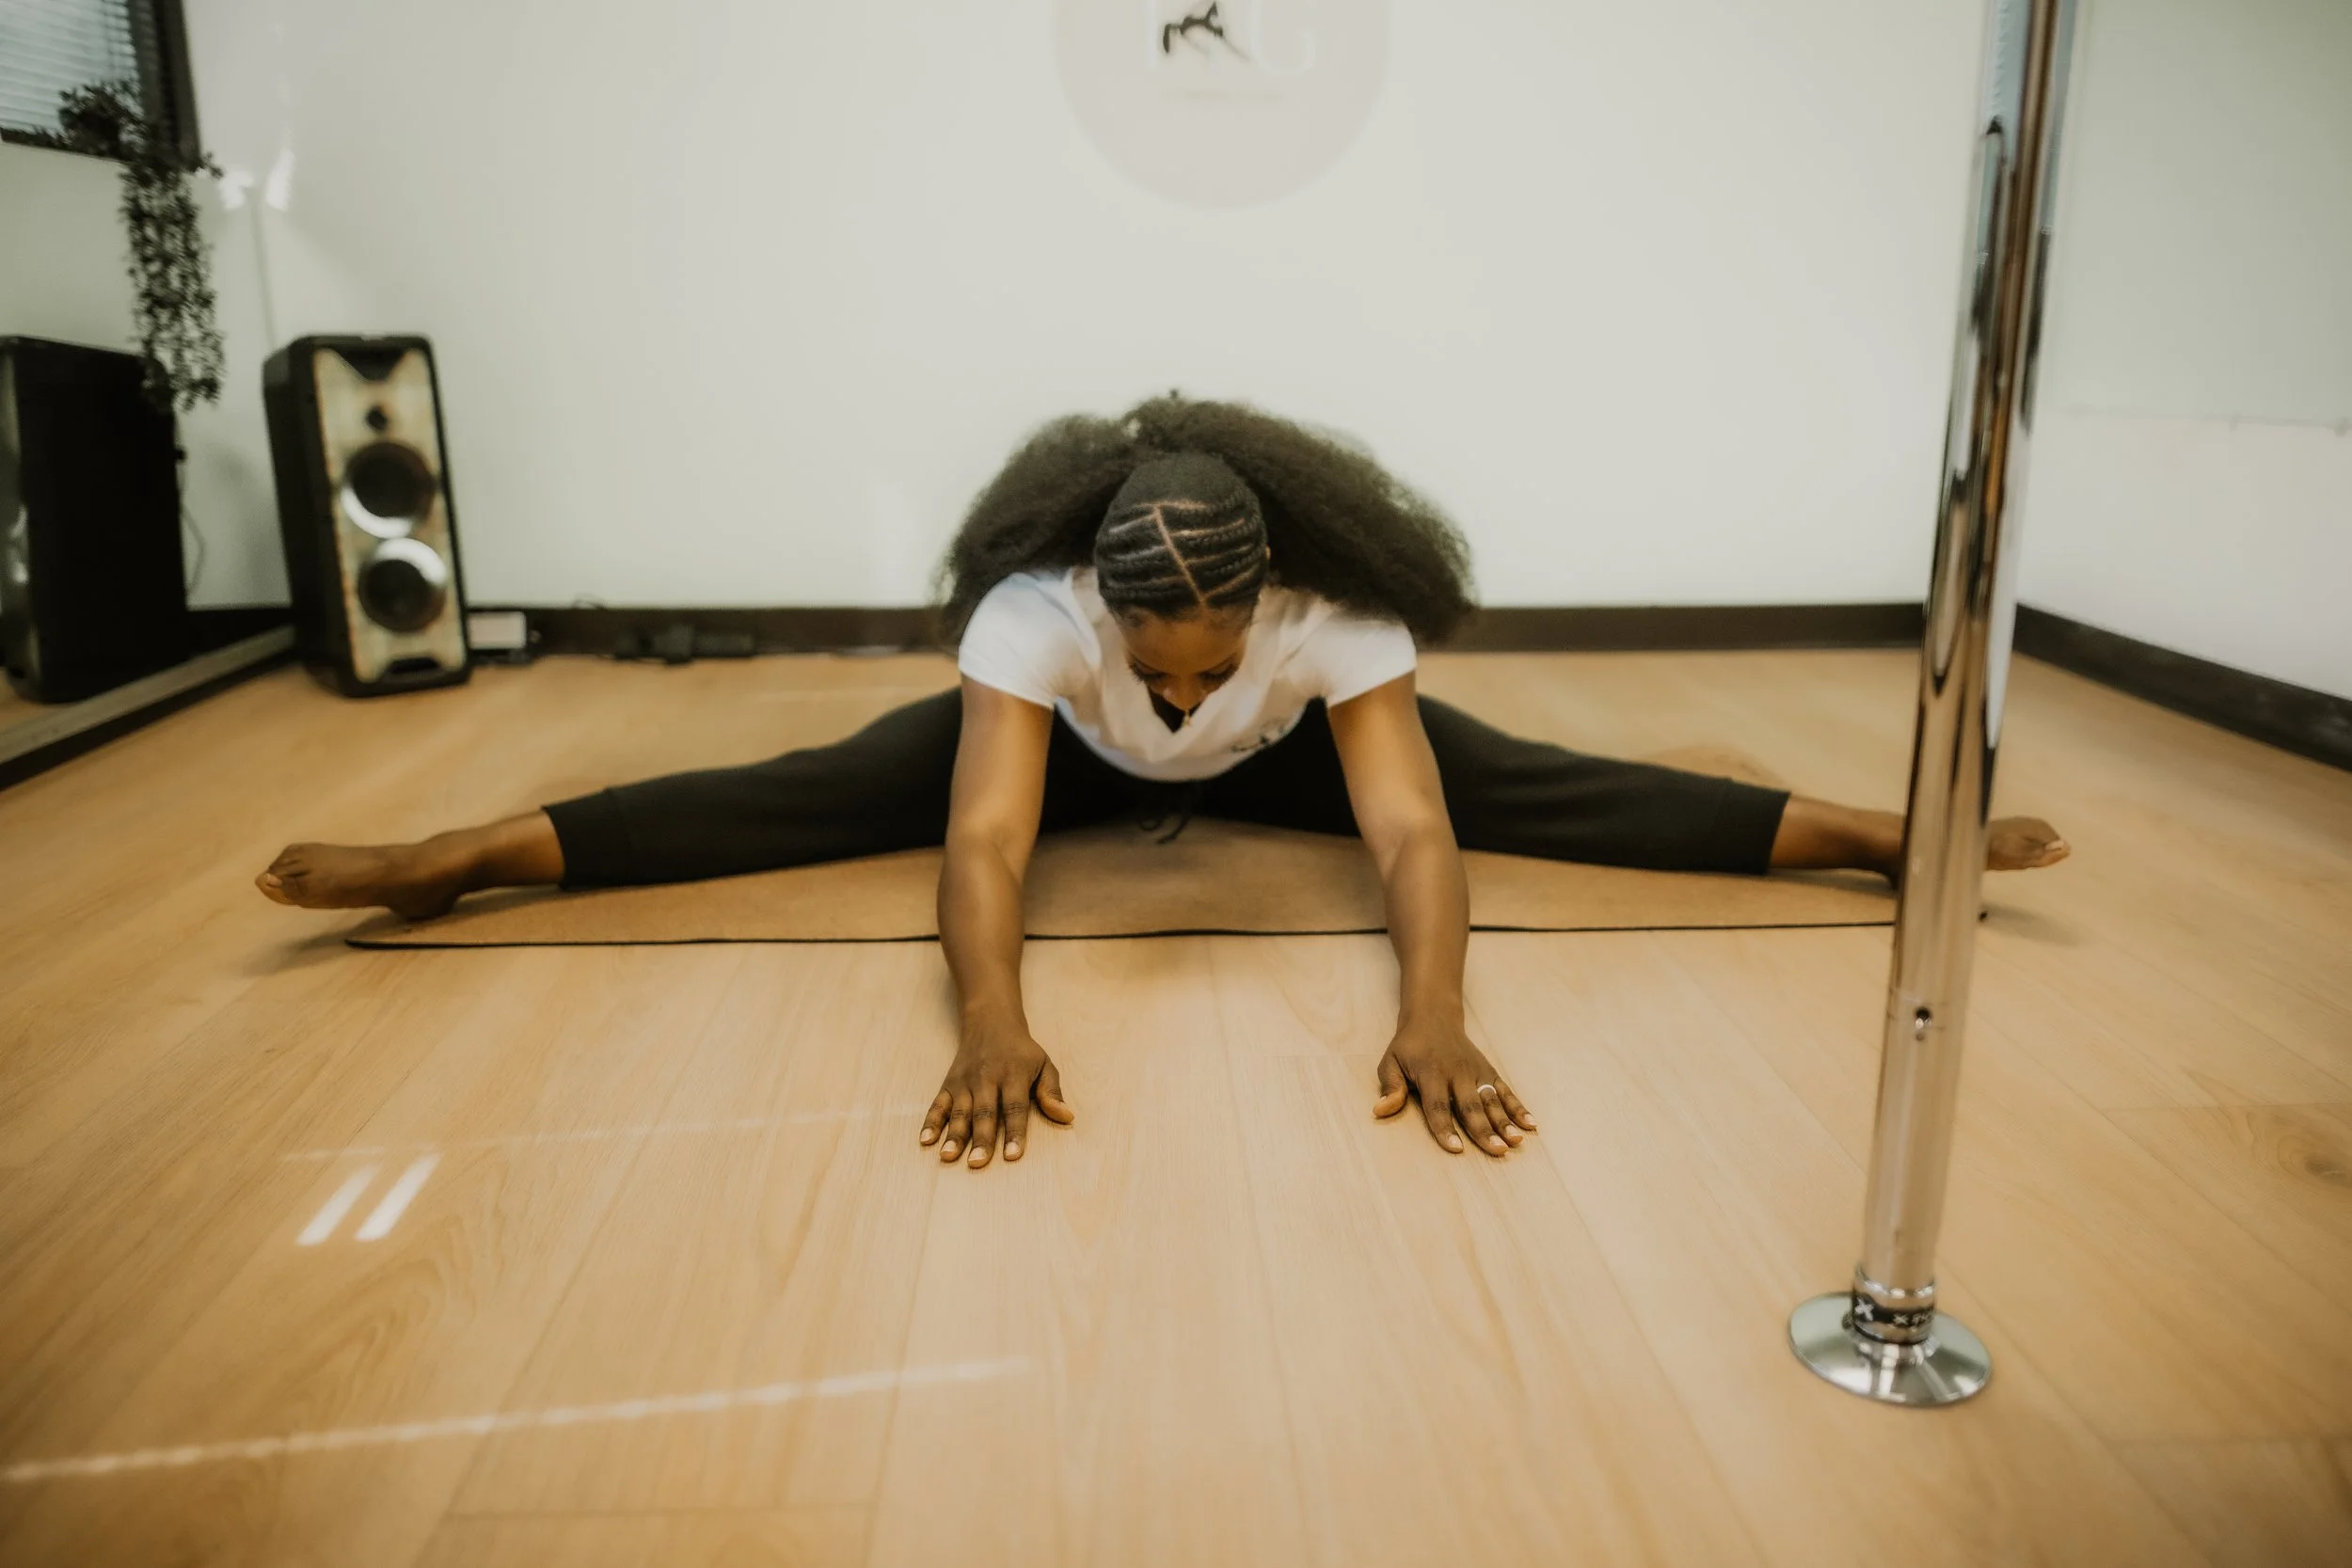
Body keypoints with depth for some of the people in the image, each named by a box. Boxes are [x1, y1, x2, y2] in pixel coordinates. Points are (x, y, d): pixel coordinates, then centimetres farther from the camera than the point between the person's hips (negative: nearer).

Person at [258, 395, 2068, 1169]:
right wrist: (995, 1022, -67)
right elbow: (982, 837, -50)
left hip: (1290, 762, 1)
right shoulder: (1034, 614, -43)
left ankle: (1886, 835, -1)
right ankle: (449, 860, -7)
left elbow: (1415, 832, -46)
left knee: (1540, 783, -10)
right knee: (810, 798, -12)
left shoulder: (1344, 622, -41)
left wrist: (1435, 1020, -62)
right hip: (1071, 754, 0)